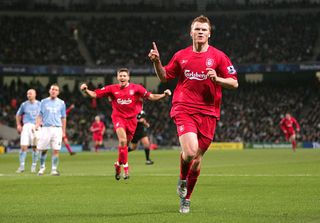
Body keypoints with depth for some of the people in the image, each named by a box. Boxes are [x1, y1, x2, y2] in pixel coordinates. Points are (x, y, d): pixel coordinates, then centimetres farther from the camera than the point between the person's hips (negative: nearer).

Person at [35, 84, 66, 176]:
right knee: (43, 149, 0)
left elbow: (63, 118, 14)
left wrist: (63, 131, 10)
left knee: (56, 150, -6)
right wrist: (36, 125, -8)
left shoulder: (61, 103, 10)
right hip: (46, 128, 0)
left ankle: (54, 169, 0)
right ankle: (42, 167, 17)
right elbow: (40, 116, 9)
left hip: (57, 129, 0)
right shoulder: (44, 102, 9)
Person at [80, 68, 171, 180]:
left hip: (131, 118, 2)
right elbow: (94, 94, 1)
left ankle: (118, 165, 33)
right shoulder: (112, 89, 0)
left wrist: (164, 95, -13)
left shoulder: (136, 88, 0)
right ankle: (125, 167, -16)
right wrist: (86, 90, -16)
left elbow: (151, 97, -1)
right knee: (123, 140, -23)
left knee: (124, 144, 9)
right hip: (118, 117, -2)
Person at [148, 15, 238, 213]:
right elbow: (164, 77, 18)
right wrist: (156, 62, 0)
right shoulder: (181, 56, 8)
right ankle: (182, 179, 11)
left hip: (208, 113, 1)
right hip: (184, 110, -1)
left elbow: (234, 83, 2)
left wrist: (216, 79, -16)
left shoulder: (218, 56, 3)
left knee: (197, 158, 6)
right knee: (190, 151, -22)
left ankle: (186, 198, 24)